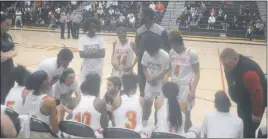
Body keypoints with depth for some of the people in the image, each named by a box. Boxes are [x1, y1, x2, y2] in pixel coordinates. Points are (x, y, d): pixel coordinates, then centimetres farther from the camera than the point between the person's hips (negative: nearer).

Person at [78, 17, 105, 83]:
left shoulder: (100, 38, -5)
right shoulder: (82, 39, -6)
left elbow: (102, 54, -13)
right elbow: (81, 55, -15)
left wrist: (88, 54, -16)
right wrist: (96, 53, -18)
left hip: (98, 68, 1)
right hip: (86, 68, 0)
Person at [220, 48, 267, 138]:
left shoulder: (247, 72, -39)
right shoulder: (230, 66, -10)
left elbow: (257, 93, -33)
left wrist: (257, 113, -24)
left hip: (255, 103, -9)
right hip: (243, 101, 9)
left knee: (248, 131, -5)